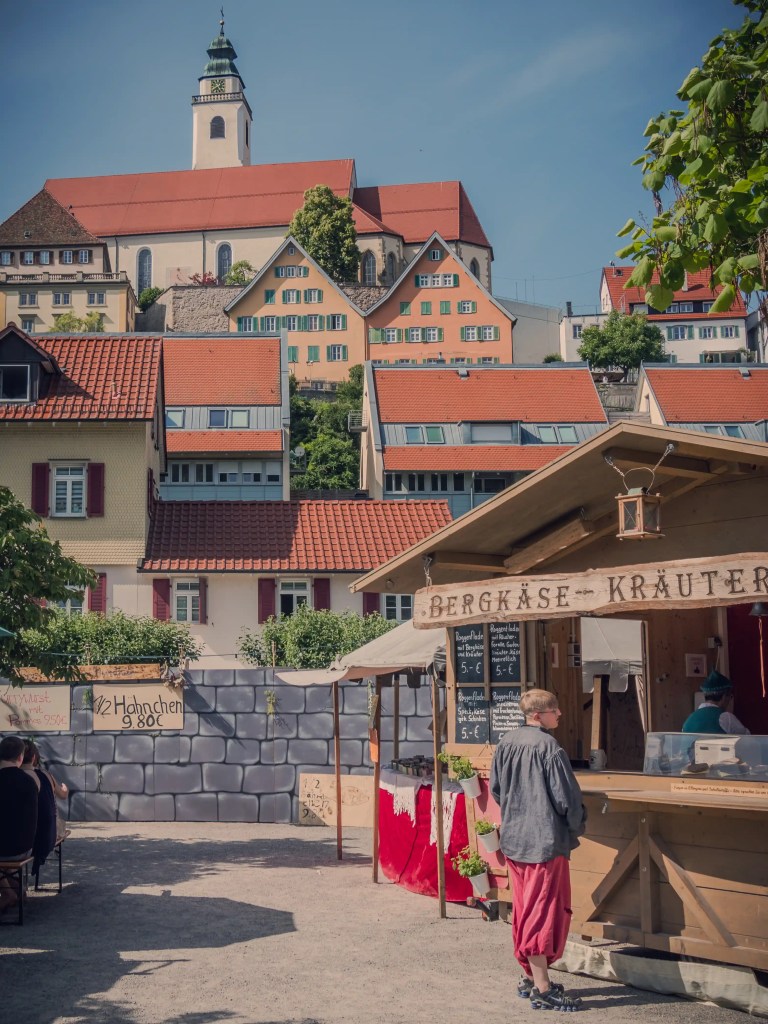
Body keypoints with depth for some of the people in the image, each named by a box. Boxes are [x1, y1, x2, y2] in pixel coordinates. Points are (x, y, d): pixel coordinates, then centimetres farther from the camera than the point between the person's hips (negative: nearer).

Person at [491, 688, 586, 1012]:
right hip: (545, 841, -8)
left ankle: (529, 977, 27)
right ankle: (542, 989, 1)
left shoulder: (506, 742, 5)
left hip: (513, 839, 8)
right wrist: (576, 828, 2)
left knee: (524, 909, 17)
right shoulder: (549, 747, -18)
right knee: (544, 910, -2)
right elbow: (567, 797, -16)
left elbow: (496, 788, 14)